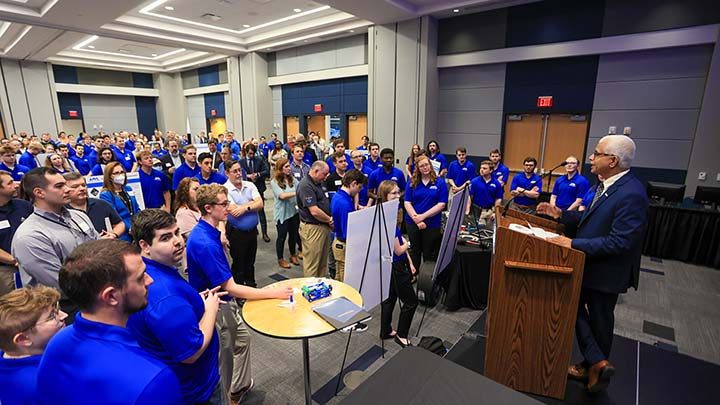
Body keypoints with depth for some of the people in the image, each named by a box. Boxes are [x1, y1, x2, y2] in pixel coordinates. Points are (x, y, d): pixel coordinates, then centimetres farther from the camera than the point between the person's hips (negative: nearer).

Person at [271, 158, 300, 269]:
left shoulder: (292, 180, 3)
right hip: (282, 214, -4)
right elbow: (282, 196, -23)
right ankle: (280, 259, 26)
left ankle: (293, 255, 38)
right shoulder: (274, 182, -11)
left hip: (294, 211, 5)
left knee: (293, 235, 17)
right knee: (282, 237, 9)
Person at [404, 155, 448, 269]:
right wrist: (416, 219, -16)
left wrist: (423, 216, -16)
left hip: (432, 224, -2)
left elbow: (441, 204, -10)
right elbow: (407, 203, -3)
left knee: (429, 253, 10)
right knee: (415, 251, 15)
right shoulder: (412, 183, 1)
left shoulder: (440, 182, -3)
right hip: (412, 223, 2)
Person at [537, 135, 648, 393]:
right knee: (574, 307, 18)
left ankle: (595, 365, 31)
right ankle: (596, 364, 32)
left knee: (600, 321, 10)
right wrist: (560, 214, -1)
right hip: (589, 264, 9)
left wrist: (574, 243, -29)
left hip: (606, 270, -9)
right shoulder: (606, 184, 1)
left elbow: (619, 242, -30)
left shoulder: (631, 194, -28)